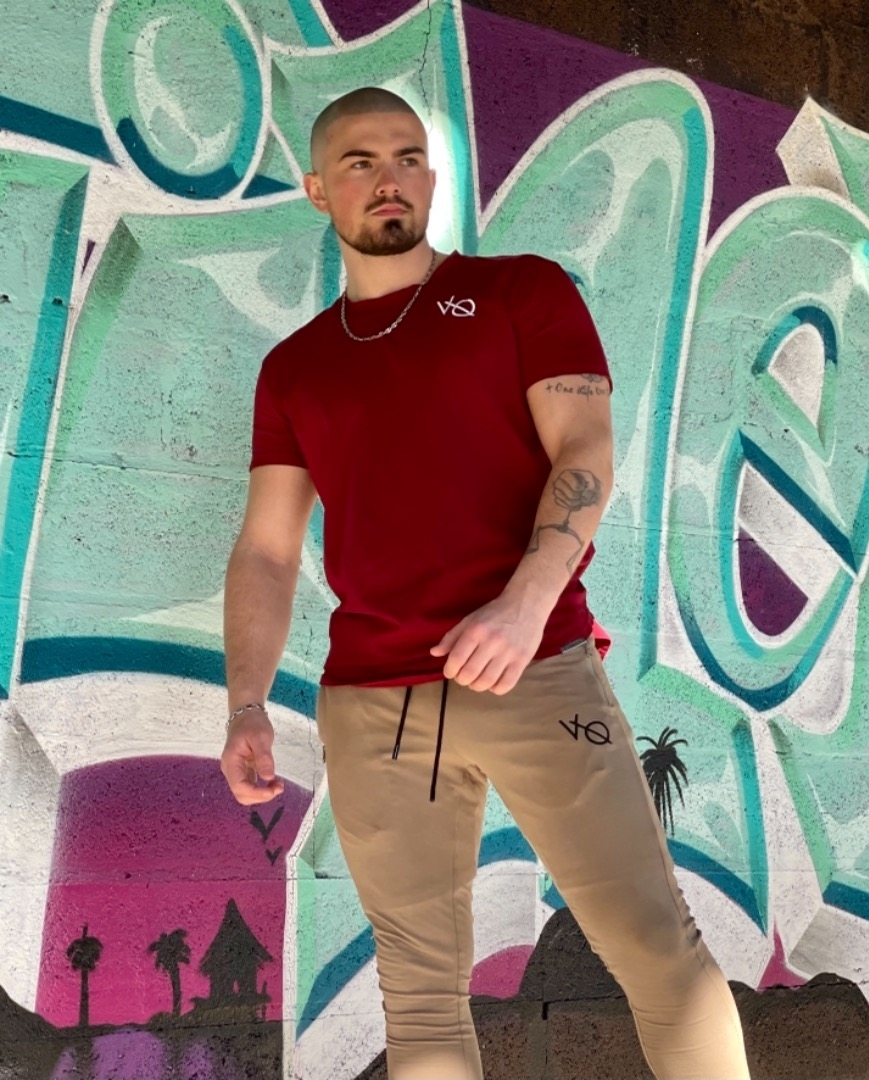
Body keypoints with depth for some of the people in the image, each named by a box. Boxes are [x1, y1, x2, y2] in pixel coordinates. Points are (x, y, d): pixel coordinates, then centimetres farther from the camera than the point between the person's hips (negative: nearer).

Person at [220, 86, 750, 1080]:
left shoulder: (523, 291, 9)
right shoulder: (294, 367, 17)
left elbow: (586, 455, -3)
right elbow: (266, 551, 12)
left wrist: (526, 603, -20)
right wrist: (246, 705, -3)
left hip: (539, 672, -2)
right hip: (369, 704, 3)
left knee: (658, 945, -3)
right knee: (420, 994, 6)